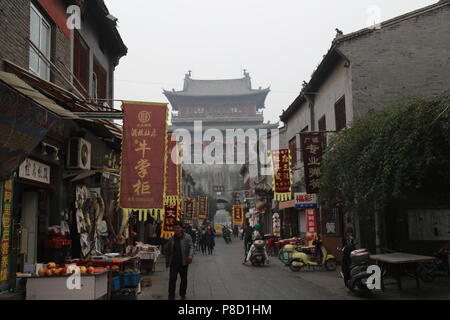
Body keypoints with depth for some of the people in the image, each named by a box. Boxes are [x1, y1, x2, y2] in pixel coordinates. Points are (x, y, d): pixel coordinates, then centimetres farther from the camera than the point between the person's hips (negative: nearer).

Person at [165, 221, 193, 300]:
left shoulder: (187, 237, -2)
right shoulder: (172, 239, 8)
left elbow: (191, 247, -9)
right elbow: (168, 251, 15)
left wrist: (190, 254, -30)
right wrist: (167, 262, 15)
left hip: (183, 263, -2)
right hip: (174, 262, 2)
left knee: (184, 279, 10)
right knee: (172, 279, -2)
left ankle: (183, 295, 26)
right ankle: (171, 296, 7)